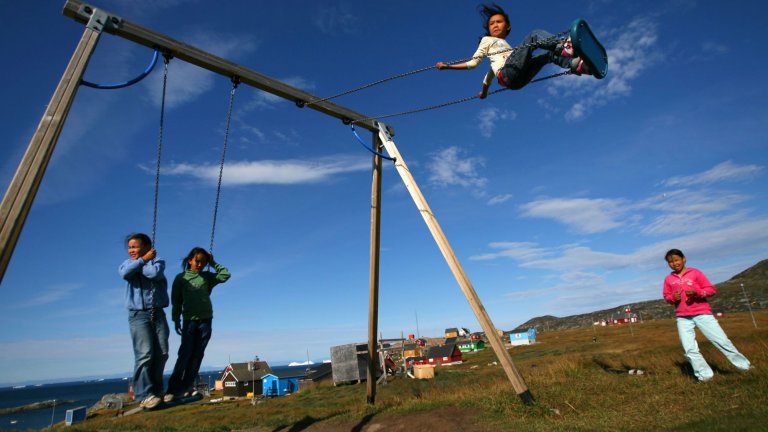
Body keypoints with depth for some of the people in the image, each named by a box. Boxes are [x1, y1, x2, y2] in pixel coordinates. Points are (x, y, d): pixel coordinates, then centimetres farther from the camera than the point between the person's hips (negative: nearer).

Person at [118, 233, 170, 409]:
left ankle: (156, 390, 14)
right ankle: (145, 394, -8)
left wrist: (138, 264, -3)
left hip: (158, 313, 1)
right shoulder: (128, 263, 11)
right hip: (138, 315, -1)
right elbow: (125, 273, -13)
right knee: (144, 354, -12)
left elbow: (155, 273, -16)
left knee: (162, 353, 1)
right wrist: (143, 260, -9)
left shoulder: (157, 261, 8)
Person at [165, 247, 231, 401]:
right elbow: (176, 301, 4)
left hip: (206, 320, 2)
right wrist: (176, 320, 1)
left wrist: (213, 263, 4)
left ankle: (186, 387, 12)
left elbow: (225, 275, 3)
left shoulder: (207, 277, 8)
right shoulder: (181, 277, 3)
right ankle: (173, 389, 1)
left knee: (197, 355, 4)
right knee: (185, 354, -4)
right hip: (189, 320, -2)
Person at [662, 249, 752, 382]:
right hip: (683, 318, 2)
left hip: (702, 313, -2)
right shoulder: (668, 279, 4)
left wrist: (697, 292, -19)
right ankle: (705, 375, 9)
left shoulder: (695, 272, -2)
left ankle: (744, 365, 24)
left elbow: (711, 289, -2)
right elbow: (666, 296, 12)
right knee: (690, 350, -1)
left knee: (722, 341, 3)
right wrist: (673, 297, -10)